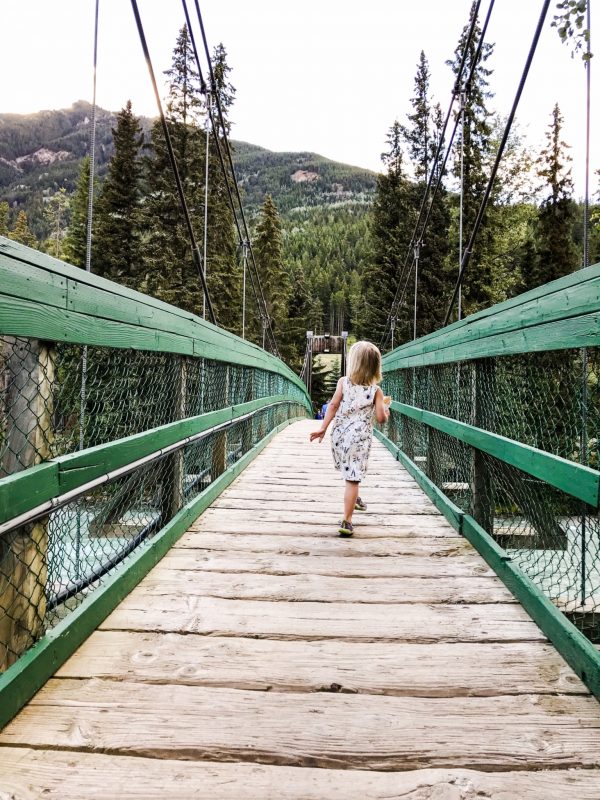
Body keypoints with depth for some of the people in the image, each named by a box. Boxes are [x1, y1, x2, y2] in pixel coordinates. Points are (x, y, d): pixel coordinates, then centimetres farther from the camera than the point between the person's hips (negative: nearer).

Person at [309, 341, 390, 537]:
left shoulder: (343, 382, -1)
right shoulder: (375, 390, -3)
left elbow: (333, 405, -7)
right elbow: (381, 418, -7)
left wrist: (323, 428, -3)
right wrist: (385, 409, 15)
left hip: (339, 434, 3)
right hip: (360, 438, -3)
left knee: (349, 473, 26)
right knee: (353, 478, -4)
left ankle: (354, 499, 48)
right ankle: (346, 521, -7)